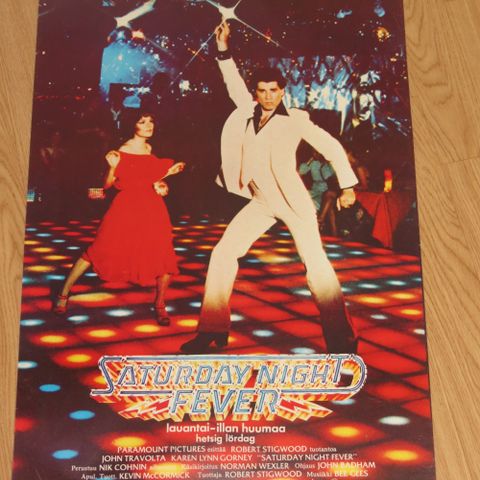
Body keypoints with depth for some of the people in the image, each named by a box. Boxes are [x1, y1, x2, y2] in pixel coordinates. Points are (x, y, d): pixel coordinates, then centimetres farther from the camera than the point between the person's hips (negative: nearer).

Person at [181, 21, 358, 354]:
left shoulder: (295, 119, -4)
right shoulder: (248, 113, 8)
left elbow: (331, 147, -1)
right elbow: (235, 86, 23)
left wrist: (347, 186, -6)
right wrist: (224, 50, 16)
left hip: (292, 201, -5)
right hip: (260, 203, 5)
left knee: (316, 263, -13)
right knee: (223, 254, -2)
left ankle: (342, 339, -3)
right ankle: (213, 330, 6)